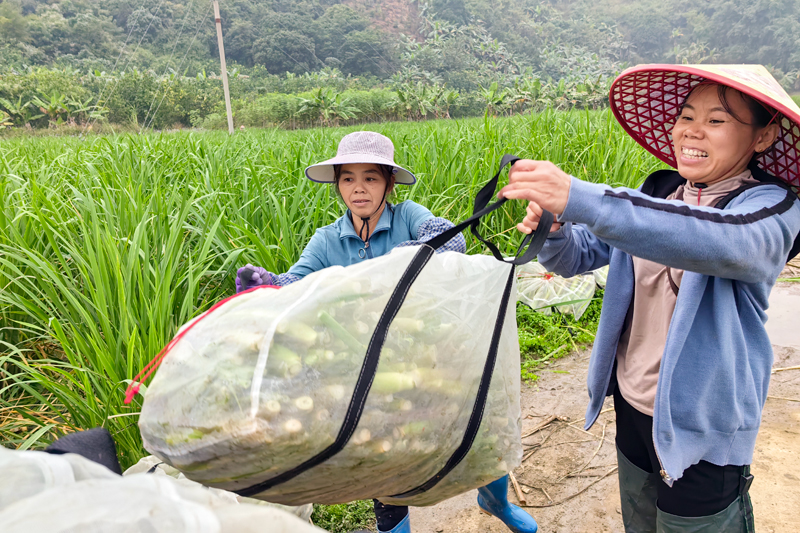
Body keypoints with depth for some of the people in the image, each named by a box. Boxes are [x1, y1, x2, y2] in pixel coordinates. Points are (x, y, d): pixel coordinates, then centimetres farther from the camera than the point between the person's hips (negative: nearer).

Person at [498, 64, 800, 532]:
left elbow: (725, 242, -39)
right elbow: (577, 255, -1)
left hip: (701, 428, -5)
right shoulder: (657, 193, 1)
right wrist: (551, 229, -26)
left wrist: (578, 199, -49)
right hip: (633, 405, 5)